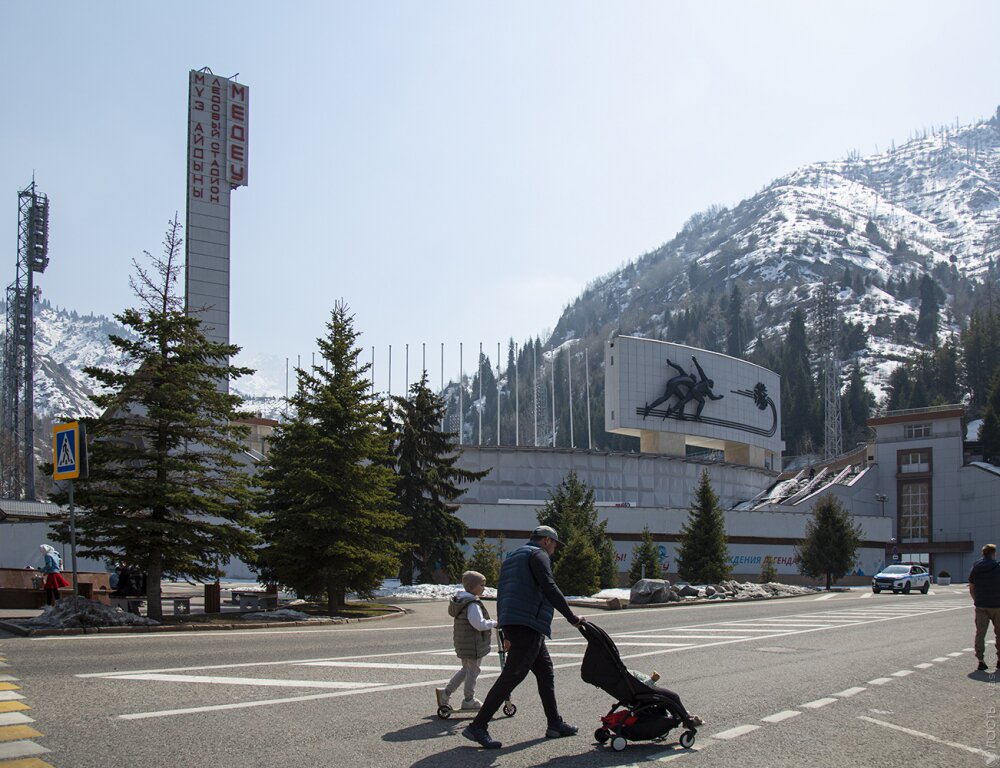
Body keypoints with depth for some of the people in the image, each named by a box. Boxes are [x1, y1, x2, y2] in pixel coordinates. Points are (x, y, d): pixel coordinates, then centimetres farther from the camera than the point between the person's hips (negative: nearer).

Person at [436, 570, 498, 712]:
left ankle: (445, 692, 21)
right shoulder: (473, 605, -23)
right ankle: (469, 700, 19)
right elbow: (480, 624, -30)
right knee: (473, 670, 6)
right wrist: (494, 623, -14)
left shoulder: (461, 599, 8)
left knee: (466, 669, 22)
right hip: (473, 644, -10)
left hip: (463, 644, 10)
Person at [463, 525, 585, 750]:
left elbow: (502, 595, 26)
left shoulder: (512, 558, 26)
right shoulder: (538, 555, -3)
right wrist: (572, 618, -12)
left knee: (546, 672, 17)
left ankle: (555, 724, 23)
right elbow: (550, 588, -15)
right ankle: (478, 726, -12)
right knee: (511, 676, -10)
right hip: (528, 624, -10)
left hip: (512, 625, 10)